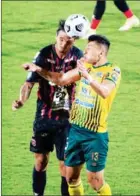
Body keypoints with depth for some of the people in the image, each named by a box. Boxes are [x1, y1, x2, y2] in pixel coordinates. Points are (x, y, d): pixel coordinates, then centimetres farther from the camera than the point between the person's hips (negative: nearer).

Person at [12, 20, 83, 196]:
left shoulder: (78, 55, -8)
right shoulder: (43, 55, -13)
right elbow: (29, 83, -15)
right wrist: (22, 100, -35)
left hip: (66, 118, 0)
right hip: (44, 117, 0)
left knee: (65, 164, -3)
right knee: (40, 160, 9)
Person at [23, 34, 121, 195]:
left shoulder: (113, 71, -13)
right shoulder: (85, 66, 8)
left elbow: (105, 92, -32)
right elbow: (61, 79, 16)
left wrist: (88, 76, -48)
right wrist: (39, 70, 4)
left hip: (95, 134, -7)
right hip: (75, 129, 7)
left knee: (95, 182, -3)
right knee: (71, 176, 11)